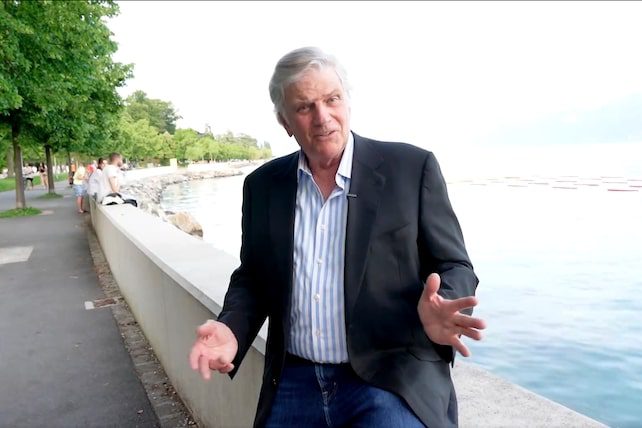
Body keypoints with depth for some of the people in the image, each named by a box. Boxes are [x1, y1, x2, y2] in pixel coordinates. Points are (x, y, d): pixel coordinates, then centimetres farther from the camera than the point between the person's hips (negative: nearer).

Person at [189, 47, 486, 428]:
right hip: (293, 385, 4)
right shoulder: (263, 185, 5)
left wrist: (437, 311, -24)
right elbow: (253, 277, 12)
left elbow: (454, 267, -2)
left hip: (392, 380, -3)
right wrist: (232, 328, -7)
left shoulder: (412, 168, -6)